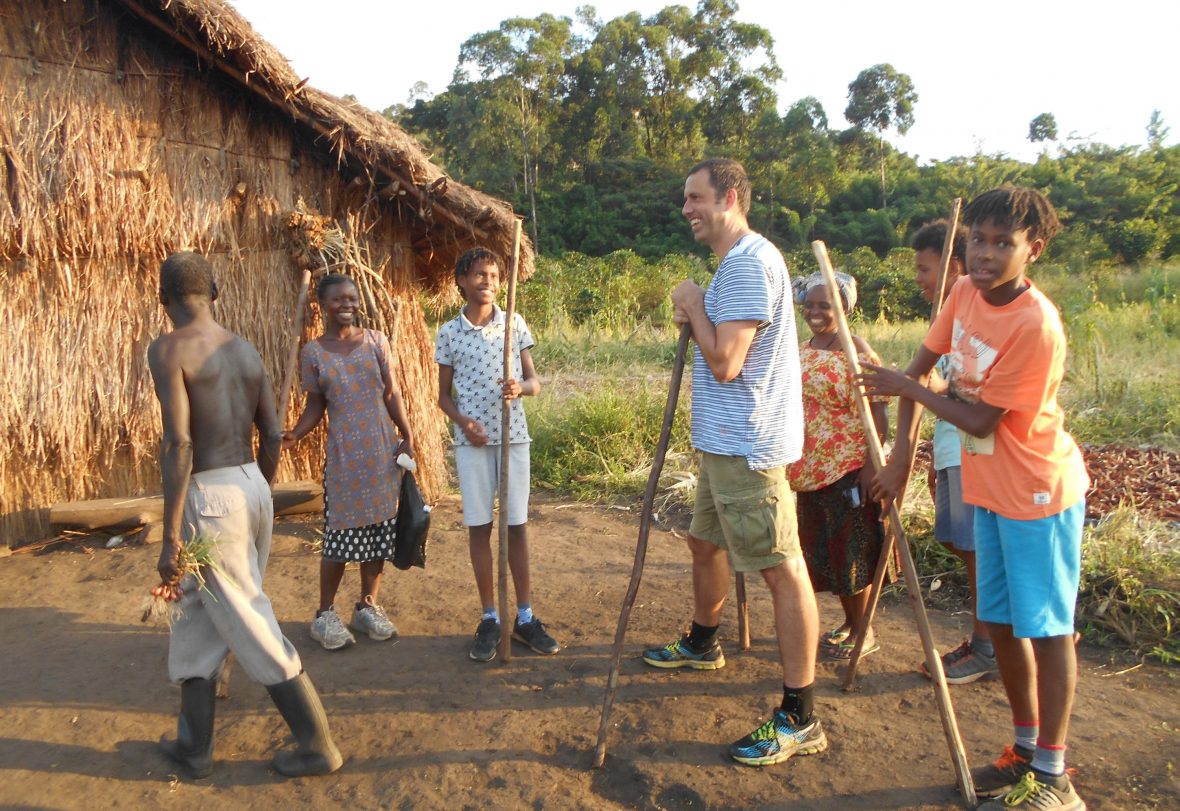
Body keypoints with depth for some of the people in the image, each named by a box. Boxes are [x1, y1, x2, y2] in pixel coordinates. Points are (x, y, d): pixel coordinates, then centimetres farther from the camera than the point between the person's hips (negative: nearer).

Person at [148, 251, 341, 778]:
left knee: (252, 627, 3)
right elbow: (272, 436, 11)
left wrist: (171, 537, -17)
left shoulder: (167, 350, -10)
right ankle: (194, 744, 32)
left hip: (209, 495, -7)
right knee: (195, 619, 21)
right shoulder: (246, 350, 10)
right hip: (253, 486, 7)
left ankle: (317, 746, 13)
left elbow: (178, 442, -19)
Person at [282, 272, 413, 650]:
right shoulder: (313, 353, 0)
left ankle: (368, 606, 23)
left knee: (379, 530, 7)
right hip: (343, 453, -2)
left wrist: (407, 437, 2)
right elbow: (315, 405, 2)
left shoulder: (376, 341, 4)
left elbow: (391, 393, 7)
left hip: (383, 450, 2)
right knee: (340, 534, -1)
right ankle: (325, 613, 14)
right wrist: (295, 434, -15)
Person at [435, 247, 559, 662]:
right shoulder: (449, 333, 2)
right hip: (472, 441, 0)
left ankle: (525, 616, 15)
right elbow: (443, 395, 7)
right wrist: (463, 421, -12)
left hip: (513, 437, 0)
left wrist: (520, 387, -19)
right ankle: (489, 618, 16)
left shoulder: (515, 324, 3)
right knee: (479, 527, 5)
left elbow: (534, 381, 4)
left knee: (517, 525, 4)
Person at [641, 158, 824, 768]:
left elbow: (724, 363, -23)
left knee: (782, 568, -7)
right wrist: (693, 318, 5)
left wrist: (693, 305, -9)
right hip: (724, 442, 11)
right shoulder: (732, 263, 17)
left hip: (748, 445, -11)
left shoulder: (749, 263, -17)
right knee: (703, 540, 25)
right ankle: (701, 643, 48)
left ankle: (799, 718, -1)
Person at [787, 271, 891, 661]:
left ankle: (863, 632, 16)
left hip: (848, 468, -8)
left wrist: (871, 464, -22)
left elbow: (877, 412, -16)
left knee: (850, 549, 1)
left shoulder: (856, 350, -13)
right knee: (822, 549, 15)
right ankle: (849, 622, 30)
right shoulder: (802, 351, 11)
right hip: (812, 468, 8)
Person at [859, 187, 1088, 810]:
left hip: (1037, 491, -8)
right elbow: (921, 365, 6)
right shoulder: (965, 293, -3)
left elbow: (981, 420, -22)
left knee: (1044, 627, 2)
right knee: (1000, 621, 15)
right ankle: (1026, 749, 33)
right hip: (987, 488, 8)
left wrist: (905, 387, -13)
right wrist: (899, 458, 2)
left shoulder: (1037, 326, -26)